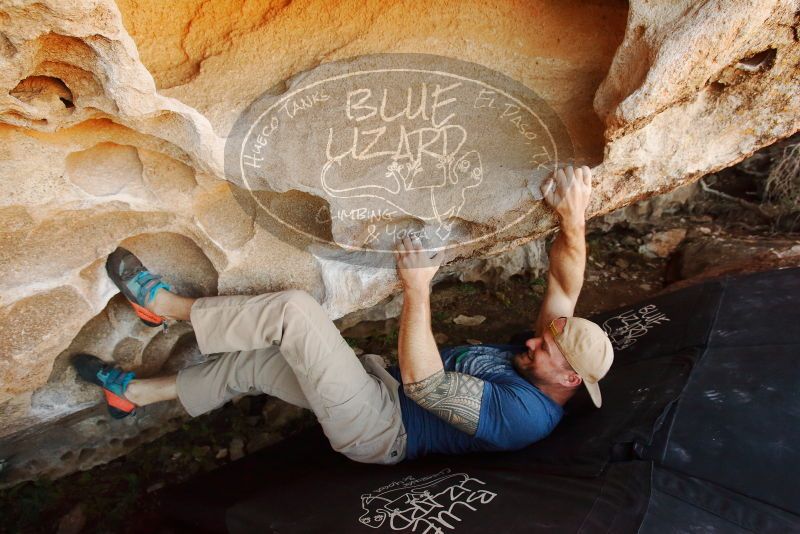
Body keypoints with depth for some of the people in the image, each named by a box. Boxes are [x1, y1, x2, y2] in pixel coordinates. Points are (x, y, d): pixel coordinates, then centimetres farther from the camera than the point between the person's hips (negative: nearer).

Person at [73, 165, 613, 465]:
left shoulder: (525, 412, -24)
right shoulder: (542, 355, 2)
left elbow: (424, 383, -29)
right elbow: (565, 282, 3)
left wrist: (417, 291, -30)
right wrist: (575, 219, -11)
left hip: (379, 431, -8)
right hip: (384, 380, 8)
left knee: (294, 308, -22)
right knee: (253, 362, 8)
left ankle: (164, 304, 1)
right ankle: (133, 392, 28)